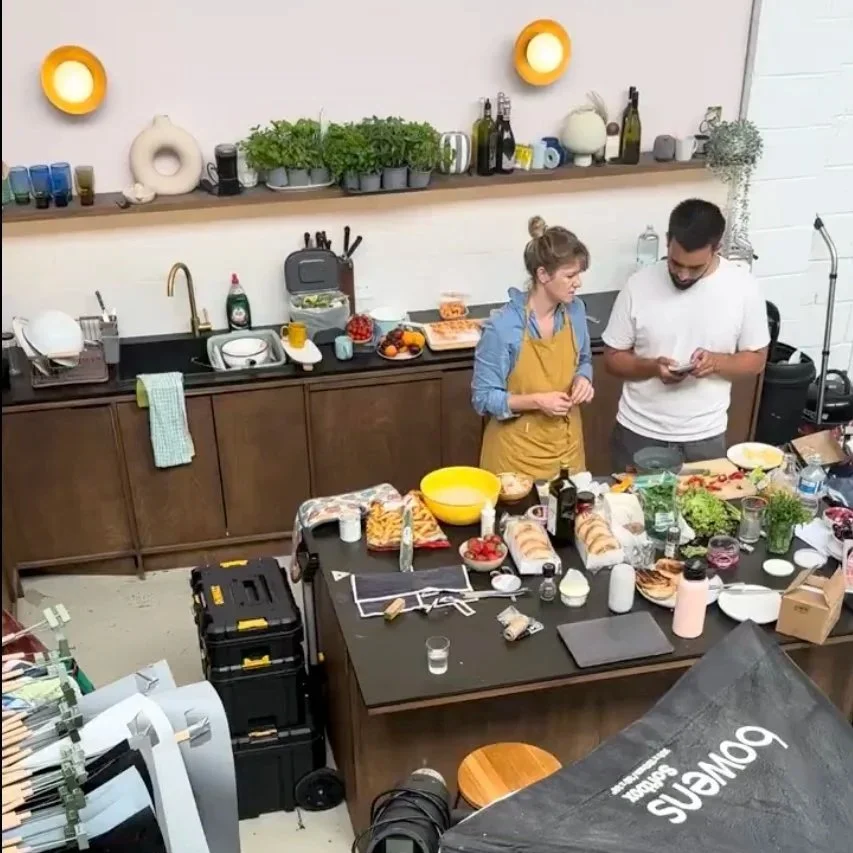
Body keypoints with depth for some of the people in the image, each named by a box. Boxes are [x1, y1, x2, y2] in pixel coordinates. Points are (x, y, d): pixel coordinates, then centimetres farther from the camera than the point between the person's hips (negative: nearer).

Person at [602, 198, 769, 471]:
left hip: (705, 438, 0)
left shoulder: (743, 287, -10)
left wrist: (717, 362, -21)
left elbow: (756, 360, -1)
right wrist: (652, 366, -22)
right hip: (638, 433, 0)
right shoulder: (639, 285, -11)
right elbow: (613, 358, -3)